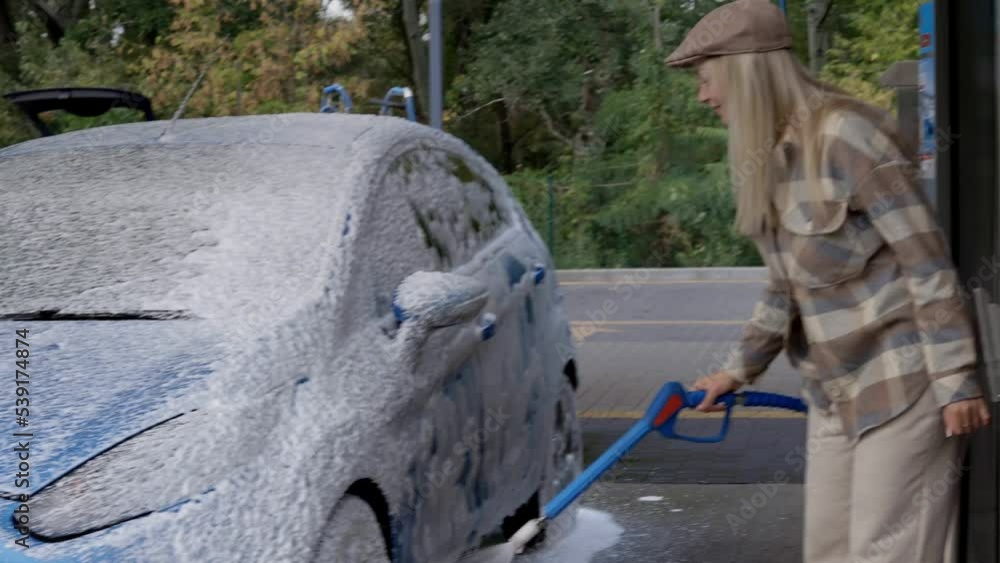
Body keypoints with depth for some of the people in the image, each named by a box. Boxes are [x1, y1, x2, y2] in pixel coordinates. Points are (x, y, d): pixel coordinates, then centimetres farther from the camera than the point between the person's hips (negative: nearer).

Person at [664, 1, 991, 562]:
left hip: (901, 383, -9)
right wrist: (740, 368, 18)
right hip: (835, 391, 9)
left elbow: (926, 260, -19)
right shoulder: (768, 158, 9)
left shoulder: (845, 135, -19)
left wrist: (955, 379, -20)